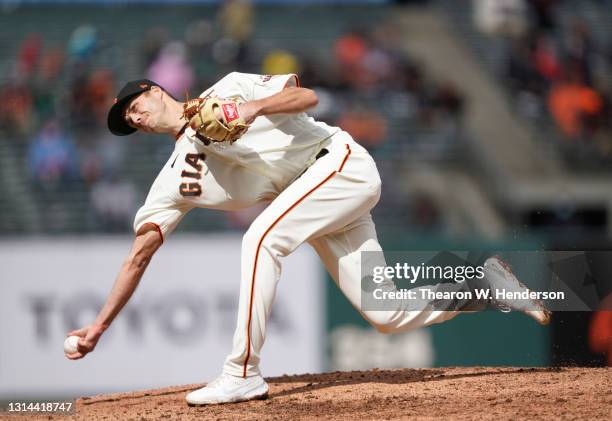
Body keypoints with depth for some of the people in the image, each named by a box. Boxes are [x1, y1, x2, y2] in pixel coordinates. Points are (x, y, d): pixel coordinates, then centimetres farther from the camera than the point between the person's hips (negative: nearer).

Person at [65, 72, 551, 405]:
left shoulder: (228, 90, -2)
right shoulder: (175, 181, 10)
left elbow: (307, 96, -10)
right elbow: (140, 254, 6)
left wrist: (255, 107, -27)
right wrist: (100, 326, 0)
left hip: (343, 163, -7)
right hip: (318, 201, 7)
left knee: (261, 239, -26)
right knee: (386, 315, -3)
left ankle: (243, 373, -23)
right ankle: (481, 282, 17)